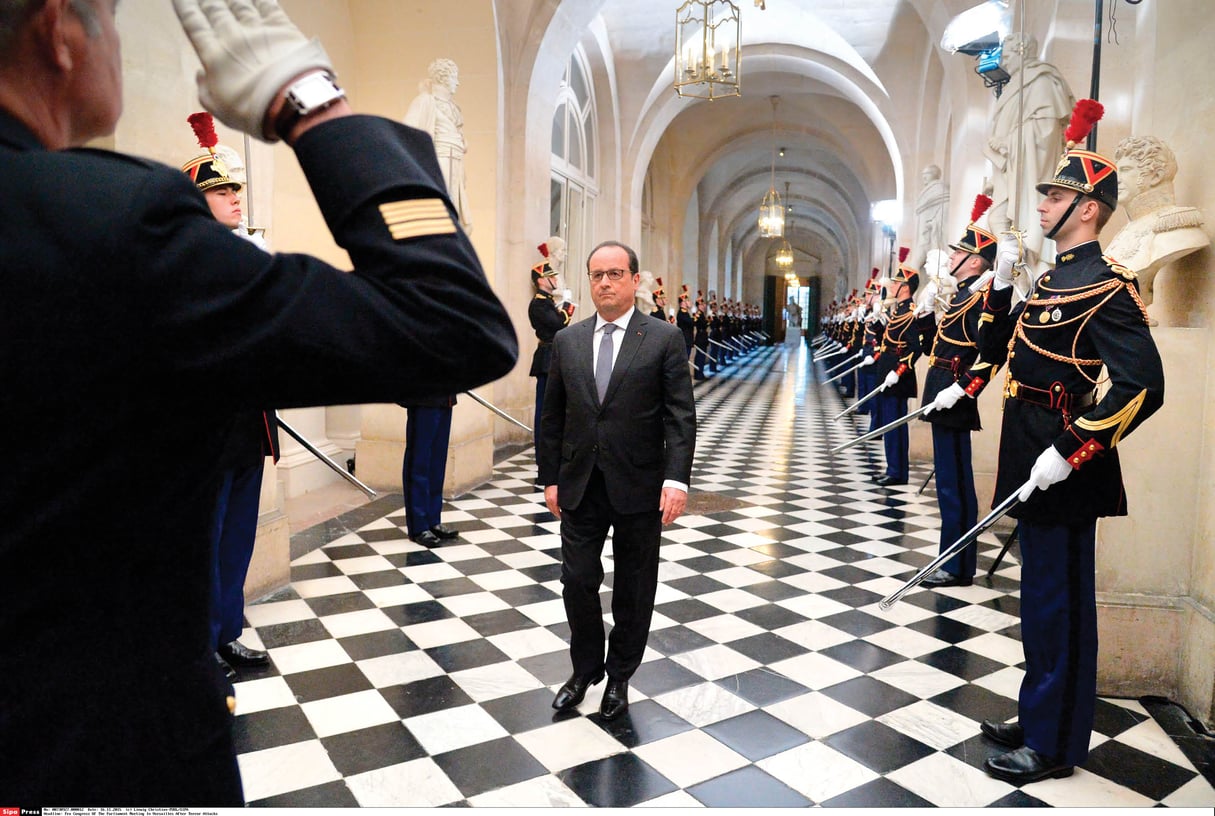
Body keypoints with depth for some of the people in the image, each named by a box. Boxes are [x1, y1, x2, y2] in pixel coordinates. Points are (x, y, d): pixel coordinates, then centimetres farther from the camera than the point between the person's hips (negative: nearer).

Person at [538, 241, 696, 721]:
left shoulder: (664, 339, -4)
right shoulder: (567, 340, 6)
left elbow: (680, 416, -8)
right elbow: (552, 417, 9)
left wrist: (676, 479, -17)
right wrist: (550, 478, 5)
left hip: (638, 487, -2)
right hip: (579, 485, 3)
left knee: (633, 589, 10)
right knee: (578, 582, 7)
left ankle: (619, 676, 31)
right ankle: (585, 669, 31)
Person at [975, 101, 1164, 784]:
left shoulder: (1106, 286, -16)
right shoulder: (1055, 279, 13)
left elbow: (1143, 386, -25)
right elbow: (997, 351, 17)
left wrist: (1068, 453, -25)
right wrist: (1002, 283, 7)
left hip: (1065, 472, -9)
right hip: (1036, 467, 9)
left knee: (1058, 605, 3)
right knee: (1044, 599, 18)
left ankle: (1056, 744, 19)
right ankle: (1038, 719, 34)